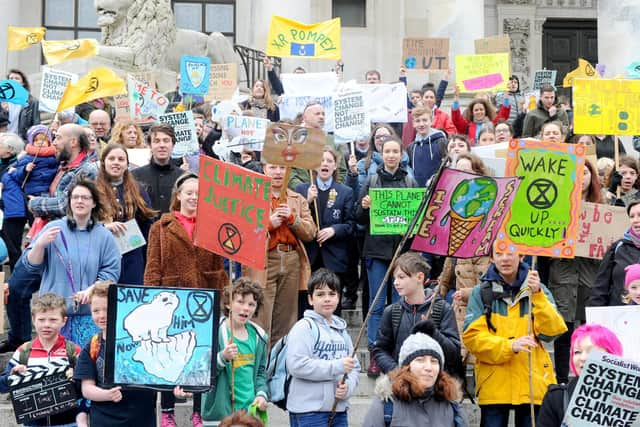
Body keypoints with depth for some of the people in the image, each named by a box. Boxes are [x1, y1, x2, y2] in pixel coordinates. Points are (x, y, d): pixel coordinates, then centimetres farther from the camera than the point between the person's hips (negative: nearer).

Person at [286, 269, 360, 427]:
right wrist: (337, 366, -18)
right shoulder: (304, 327, -7)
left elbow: (354, 368, 14)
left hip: (339, 410, 7)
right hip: (309, 411, -7)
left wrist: (348, 387, -9)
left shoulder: (341, 330, 14)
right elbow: (297, 365, -19)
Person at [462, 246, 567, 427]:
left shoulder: (538, 290, 8)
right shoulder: (481, 292, 3)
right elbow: (472, 337, -7)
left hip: (533, 383, 1)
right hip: (494, 385, -1)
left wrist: (537, 295, -18)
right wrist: (510, 345, -20)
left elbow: (552, 331, -7)